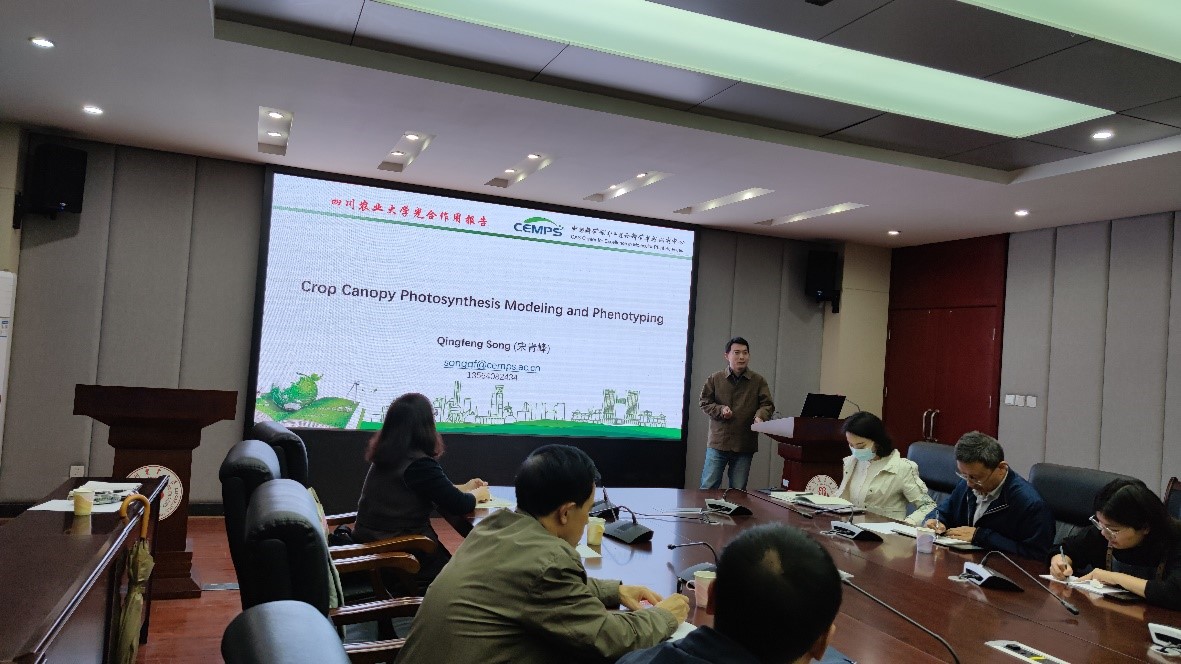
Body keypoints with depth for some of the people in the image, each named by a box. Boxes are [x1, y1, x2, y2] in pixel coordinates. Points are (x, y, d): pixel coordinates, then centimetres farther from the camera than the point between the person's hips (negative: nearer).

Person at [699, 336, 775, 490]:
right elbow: (705, 403, 7)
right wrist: (720, 410, -12)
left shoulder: (758, 381, 4)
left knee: (738, 490, 8)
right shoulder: (715, 379, 3)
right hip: (718, 442, -1)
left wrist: (760, 416, -18)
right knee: (708, 487, 1)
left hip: (745, 445, 1)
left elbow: (767, 405, 3)